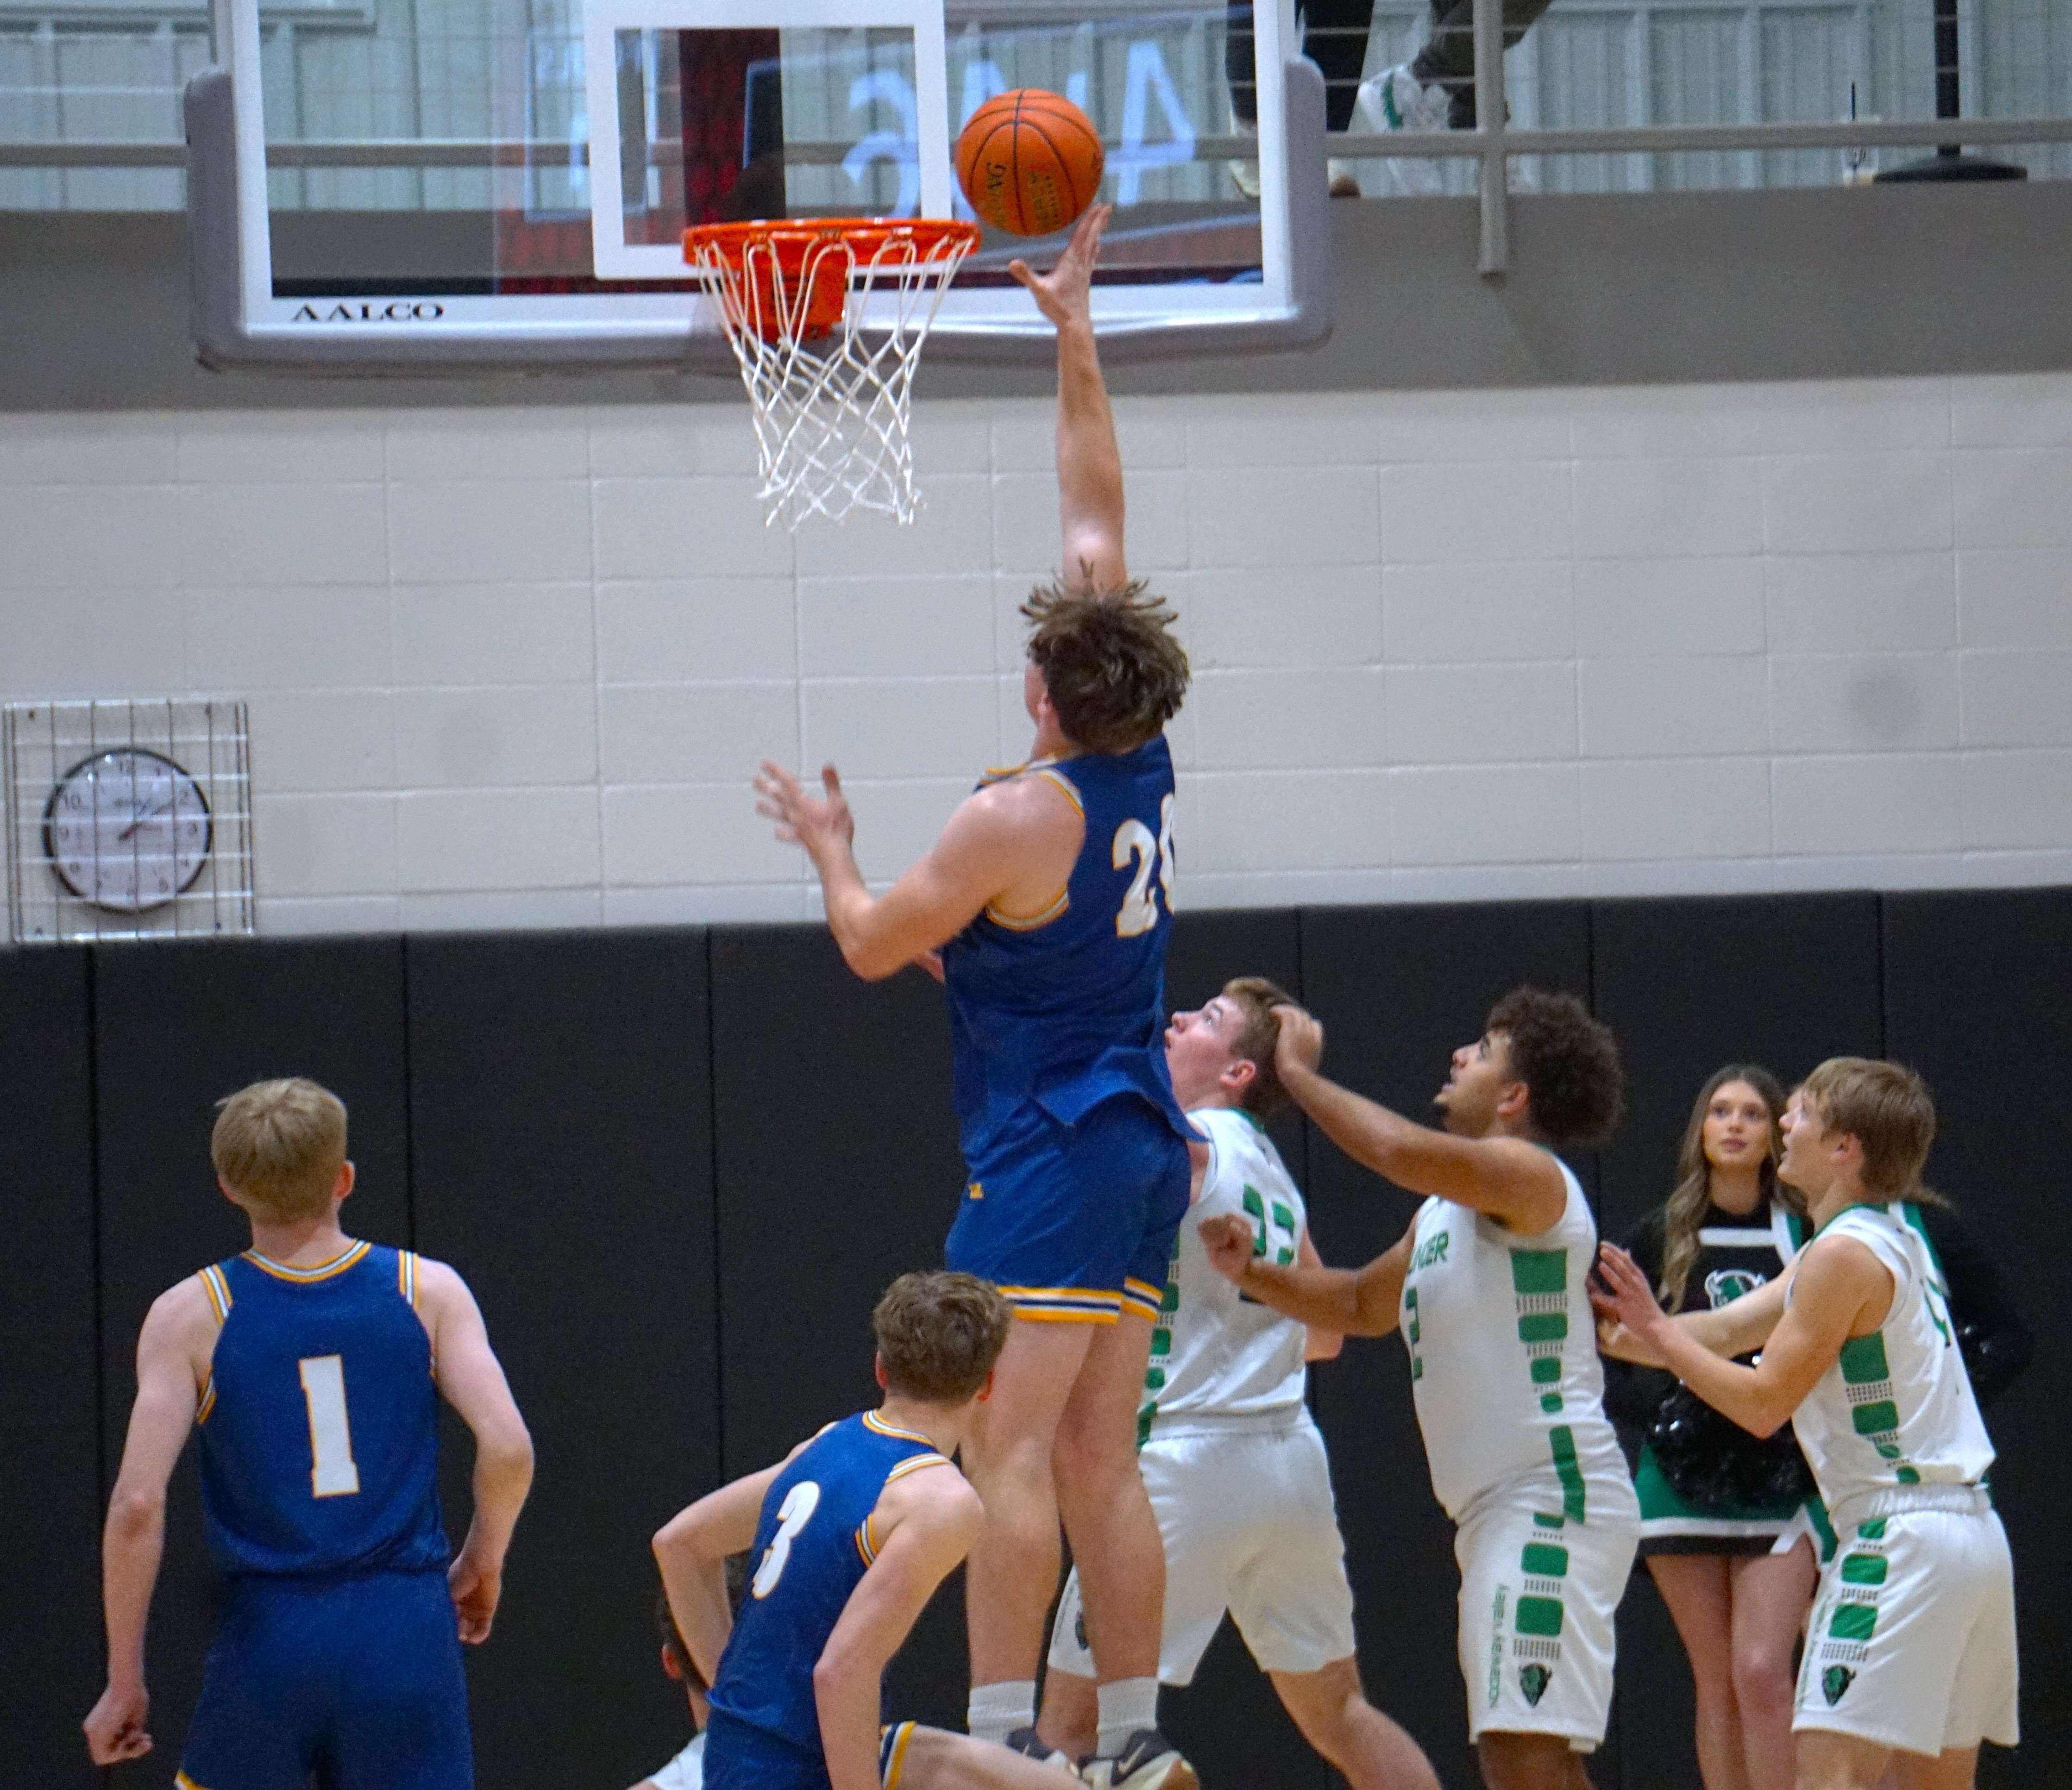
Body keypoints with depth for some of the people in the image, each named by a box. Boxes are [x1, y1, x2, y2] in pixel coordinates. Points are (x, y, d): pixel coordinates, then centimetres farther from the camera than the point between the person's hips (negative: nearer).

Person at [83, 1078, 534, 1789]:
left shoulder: (189, 1315, -2)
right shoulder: (429, 1291, 1)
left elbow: (138, 1504, -8)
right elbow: (508, 1449, -8)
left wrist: (125, 1680, 0)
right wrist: (482, 1563, 12)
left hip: (268, 1641, 0)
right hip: (407, 1632, 0)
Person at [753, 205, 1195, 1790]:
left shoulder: (1016, 821, -15)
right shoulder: (1146, 761, 4)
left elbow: (874, 945, -3)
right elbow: (1098, 513, 12)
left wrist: (831, 846, 15)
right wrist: (1076, 337, 16)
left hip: (1047, 1154, -8)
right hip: (1142, 1142, 8)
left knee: (1009, 1451, -11)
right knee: (1101, 1460, 9)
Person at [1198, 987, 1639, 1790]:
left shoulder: (1529, 1177, -9)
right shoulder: (1446, 1208, 22)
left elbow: (1405, 1151, -27)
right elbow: (1363, 1305, 34)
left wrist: (1300, 1073, -12)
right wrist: (1251, 1272, 17)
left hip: (1552, 1499, -11)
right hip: (1500, 1510, 11)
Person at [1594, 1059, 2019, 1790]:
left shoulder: (1845, 1254, -12)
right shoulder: (1893, 1242, 17)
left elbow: (1763, 1404, -10)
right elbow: (1725, 1330, 17)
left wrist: (1656, 1335, -4)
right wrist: (1608, 1330, 16)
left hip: (1903, 1536, -10)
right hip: (1973, 1532, 10)